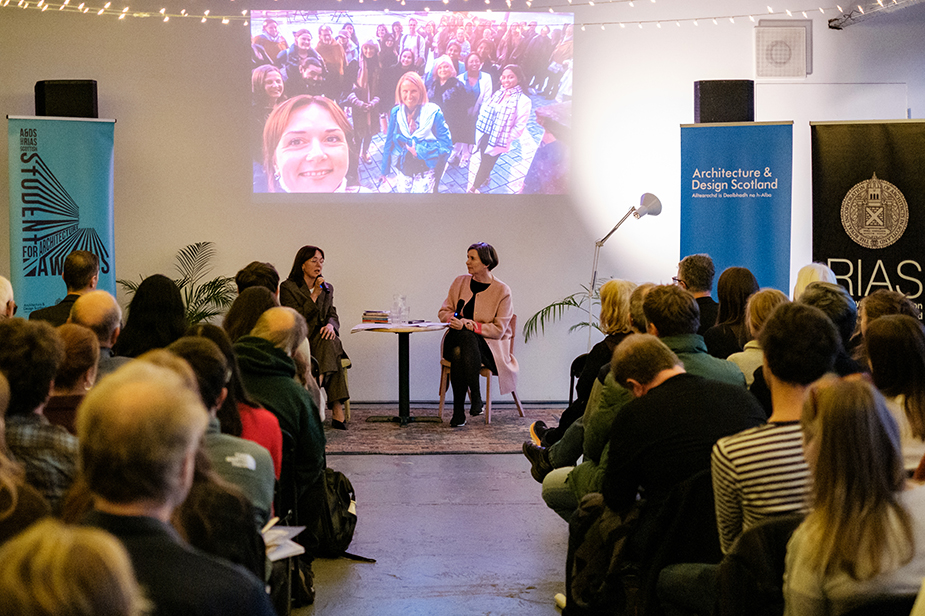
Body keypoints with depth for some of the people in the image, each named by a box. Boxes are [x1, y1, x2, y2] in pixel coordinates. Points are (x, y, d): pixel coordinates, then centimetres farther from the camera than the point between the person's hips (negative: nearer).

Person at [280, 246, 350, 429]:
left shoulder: (328, 288, 19)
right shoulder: (288, 287, 2)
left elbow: (333, 315, 13)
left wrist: (330, 325, -12)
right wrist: (315, 294, -11)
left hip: (321, 338, 3)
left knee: (330, 343, -35)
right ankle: (337, 409, -40)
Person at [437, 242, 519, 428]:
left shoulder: (502, 291, -1)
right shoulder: (460, 282, 13)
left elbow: (498, 330, -6)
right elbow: (443, 312, 16)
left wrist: (467, 325, -16)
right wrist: (453, 319, -9)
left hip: (488, 346, -3)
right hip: (456, 341, 3)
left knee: (459, 353, -38)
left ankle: (459, 409, -36)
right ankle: (475, 397, -33)